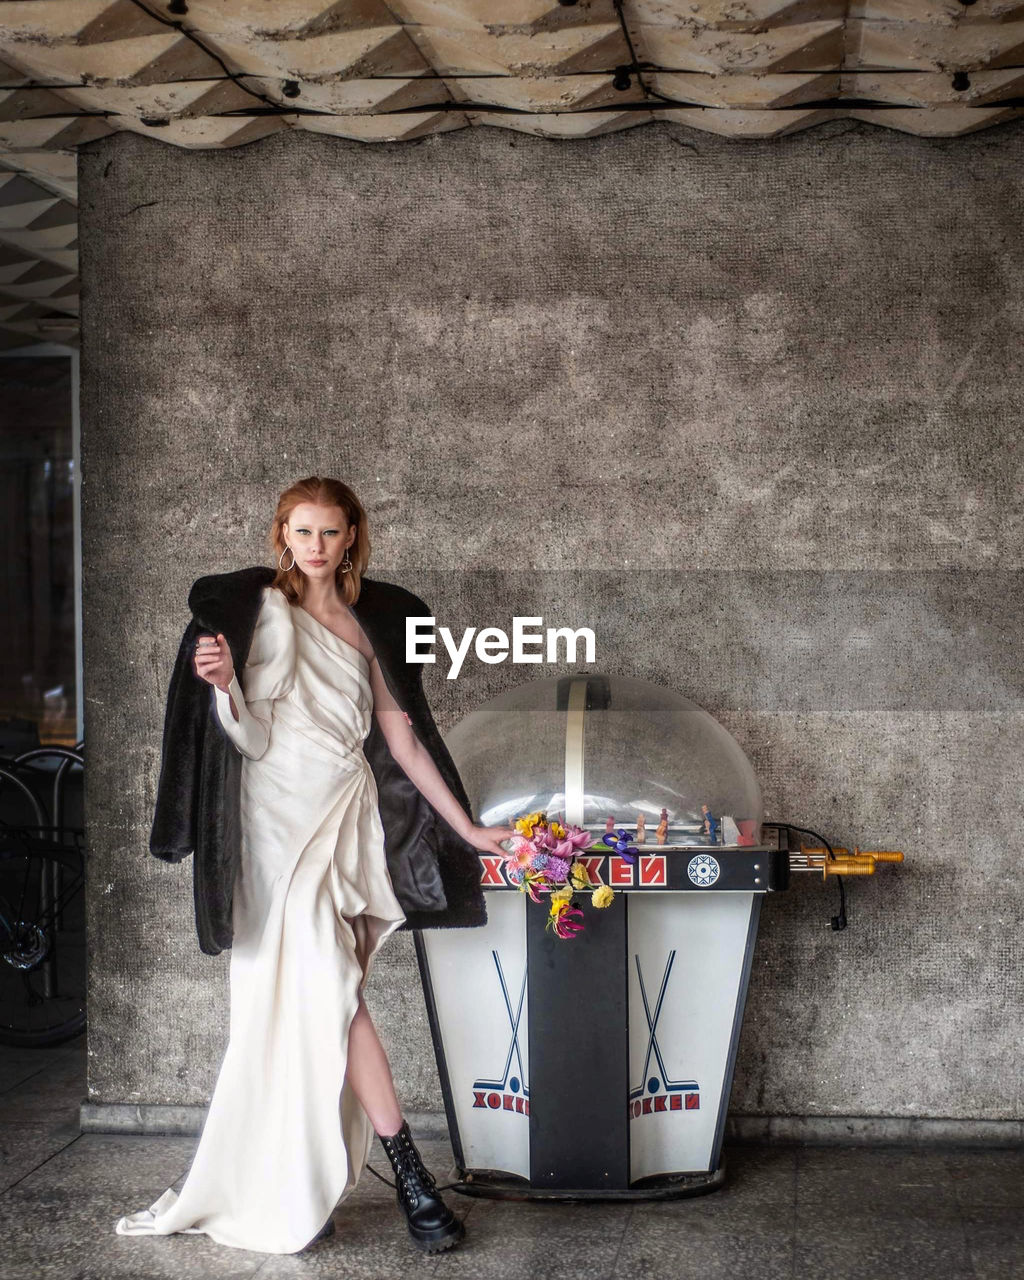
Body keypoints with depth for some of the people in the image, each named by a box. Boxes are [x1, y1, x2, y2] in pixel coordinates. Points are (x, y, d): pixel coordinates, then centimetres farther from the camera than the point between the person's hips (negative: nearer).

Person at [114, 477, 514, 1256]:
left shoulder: (363, 625, 14)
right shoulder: (266, 613, -1)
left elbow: (403, 741, 15)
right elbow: (253, 739, -6)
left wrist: (468, 828, 14)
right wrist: (224, 684, -26)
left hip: (350, 814, 5)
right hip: (288, 818, -5)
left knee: (311, 1008, 3)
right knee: (335, 990, -12)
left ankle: (295, 1190, 9)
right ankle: (410, 1173, -10)